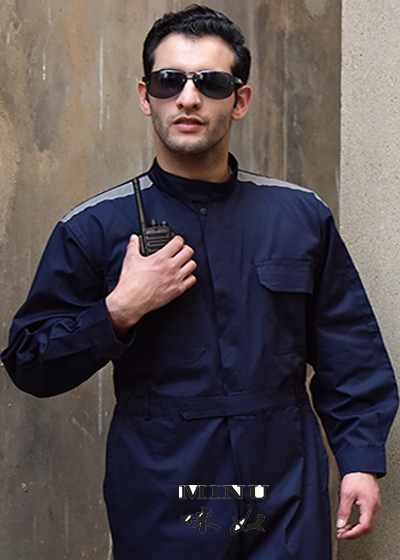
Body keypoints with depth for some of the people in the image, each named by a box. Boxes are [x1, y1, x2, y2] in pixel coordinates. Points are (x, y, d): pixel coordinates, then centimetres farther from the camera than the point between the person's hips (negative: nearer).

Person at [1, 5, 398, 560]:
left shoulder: (302, 217, 5)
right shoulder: (94, 228, -1)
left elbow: (351, 355, 10)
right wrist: (120, 311, -13)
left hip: (287, 500, 2)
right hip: (157, 508, -1)